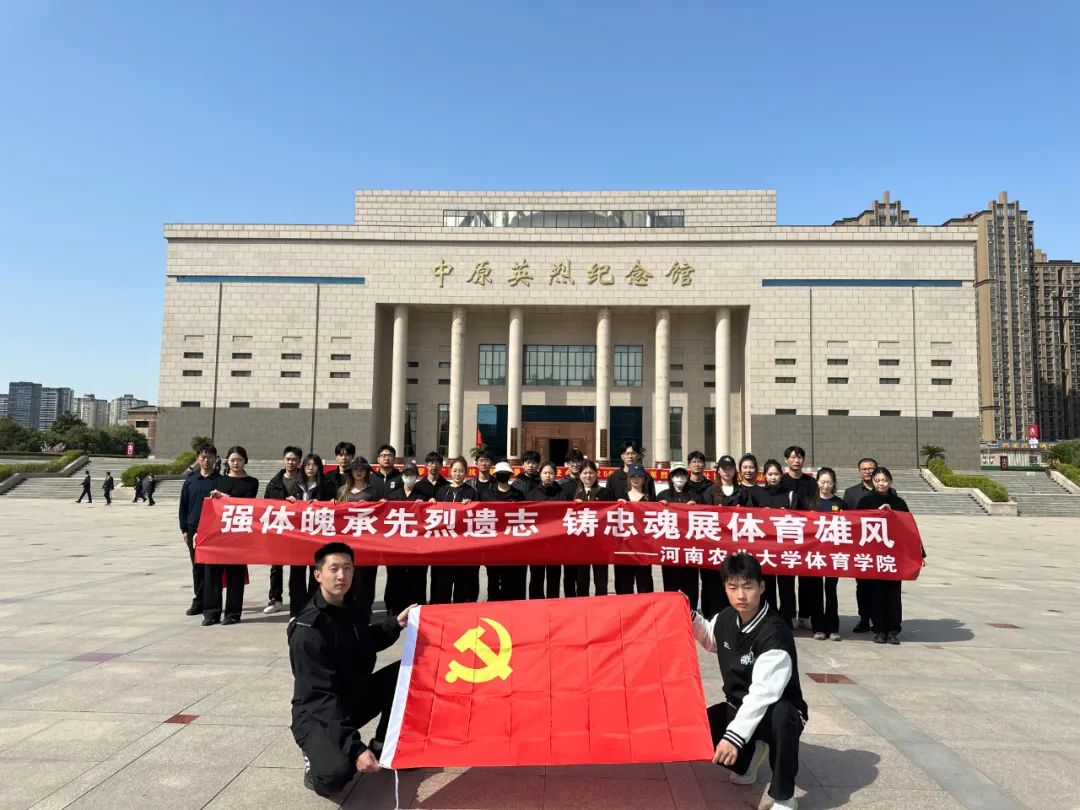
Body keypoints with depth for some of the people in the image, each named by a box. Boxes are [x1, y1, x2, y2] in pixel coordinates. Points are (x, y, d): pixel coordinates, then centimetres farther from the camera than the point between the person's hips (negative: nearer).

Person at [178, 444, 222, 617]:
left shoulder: (220, 480, -1)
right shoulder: (190, 480, 7)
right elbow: (183, 506, 10)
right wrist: (184, 529, 7)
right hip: (194, 529, 3)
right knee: (197, 567, 10)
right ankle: (198, 601, 20)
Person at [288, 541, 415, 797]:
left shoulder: (351, 610, -1)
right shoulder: (308, 631, -26)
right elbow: (322, 698, -29)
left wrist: (395, 623, 5)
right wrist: (355, 748, -34)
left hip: (354, 699, 8)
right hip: (317, 714, -8)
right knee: (337, 774, -34)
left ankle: (382, 749, 5)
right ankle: (318, 755, 2)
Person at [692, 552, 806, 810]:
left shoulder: (775, 633, -28)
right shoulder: (726, 618, -7)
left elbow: (763, 693, -37)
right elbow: (711, 640, 18)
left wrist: (734, 735, -45)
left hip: (776, 711, -7)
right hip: (738, 707, 7)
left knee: (781, 715, -41)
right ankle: (750, 754, 17)